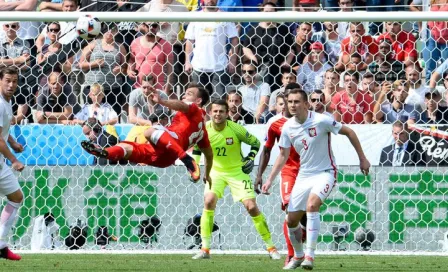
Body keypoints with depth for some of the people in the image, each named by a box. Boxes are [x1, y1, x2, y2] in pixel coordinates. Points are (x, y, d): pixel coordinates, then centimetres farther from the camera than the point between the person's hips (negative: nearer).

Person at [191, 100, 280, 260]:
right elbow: (196, 147, 8)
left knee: (251, 207, -8)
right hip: (216, 171, 2)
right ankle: (205, 250, -12)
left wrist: (251, 158, -16)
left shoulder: (236, 129, -19)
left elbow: (255, 142, -3)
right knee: (209, 202, -20)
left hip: (237, 171, -2)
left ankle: (271, 247, 7)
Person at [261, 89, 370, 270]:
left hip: (325, 172, -5)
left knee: (312, 204, -32)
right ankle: (298, 256, 30)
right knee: (291, 221, 4)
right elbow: (283, 156, 9)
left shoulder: (321, 121, -17)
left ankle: (309, 255, -28)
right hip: (304, 175, 5)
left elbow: (349, 132, -6)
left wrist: (362, 159, -2)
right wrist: (270, 179, 1)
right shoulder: (287, 128, -3)